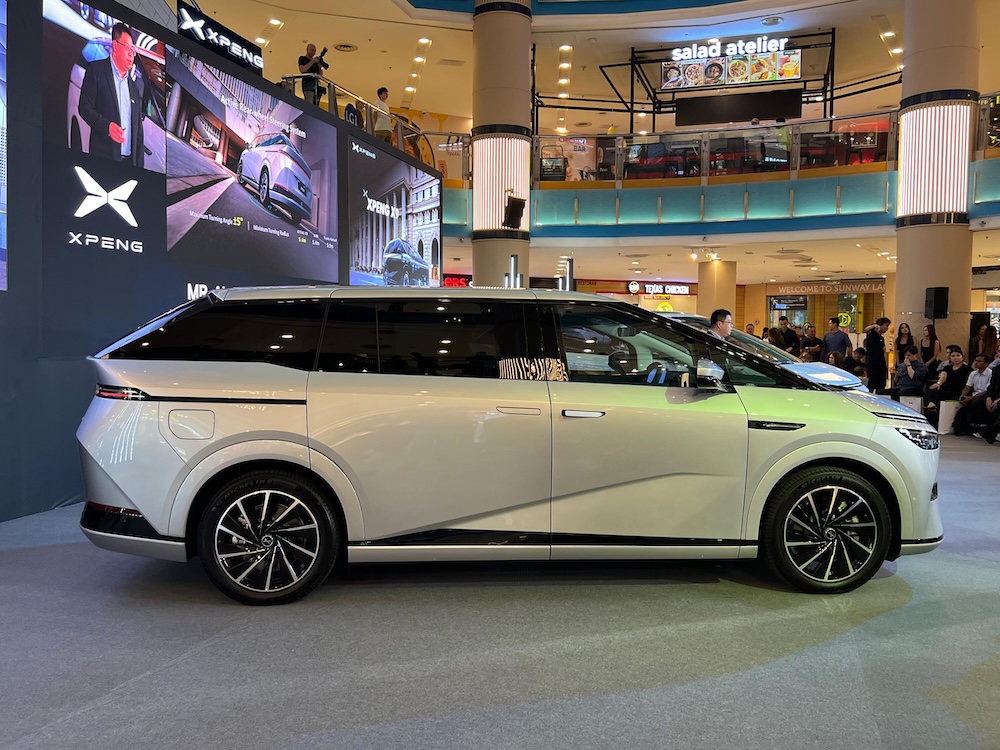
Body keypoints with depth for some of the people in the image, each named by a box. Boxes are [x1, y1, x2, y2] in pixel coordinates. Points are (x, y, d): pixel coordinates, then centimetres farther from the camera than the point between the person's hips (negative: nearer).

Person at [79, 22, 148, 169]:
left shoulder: (137, 81, 15)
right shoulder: (96, 70, 3)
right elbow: (84, 107, -2)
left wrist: (139, 161, 9)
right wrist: (107, 126, -20)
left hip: (131, 160, 4)